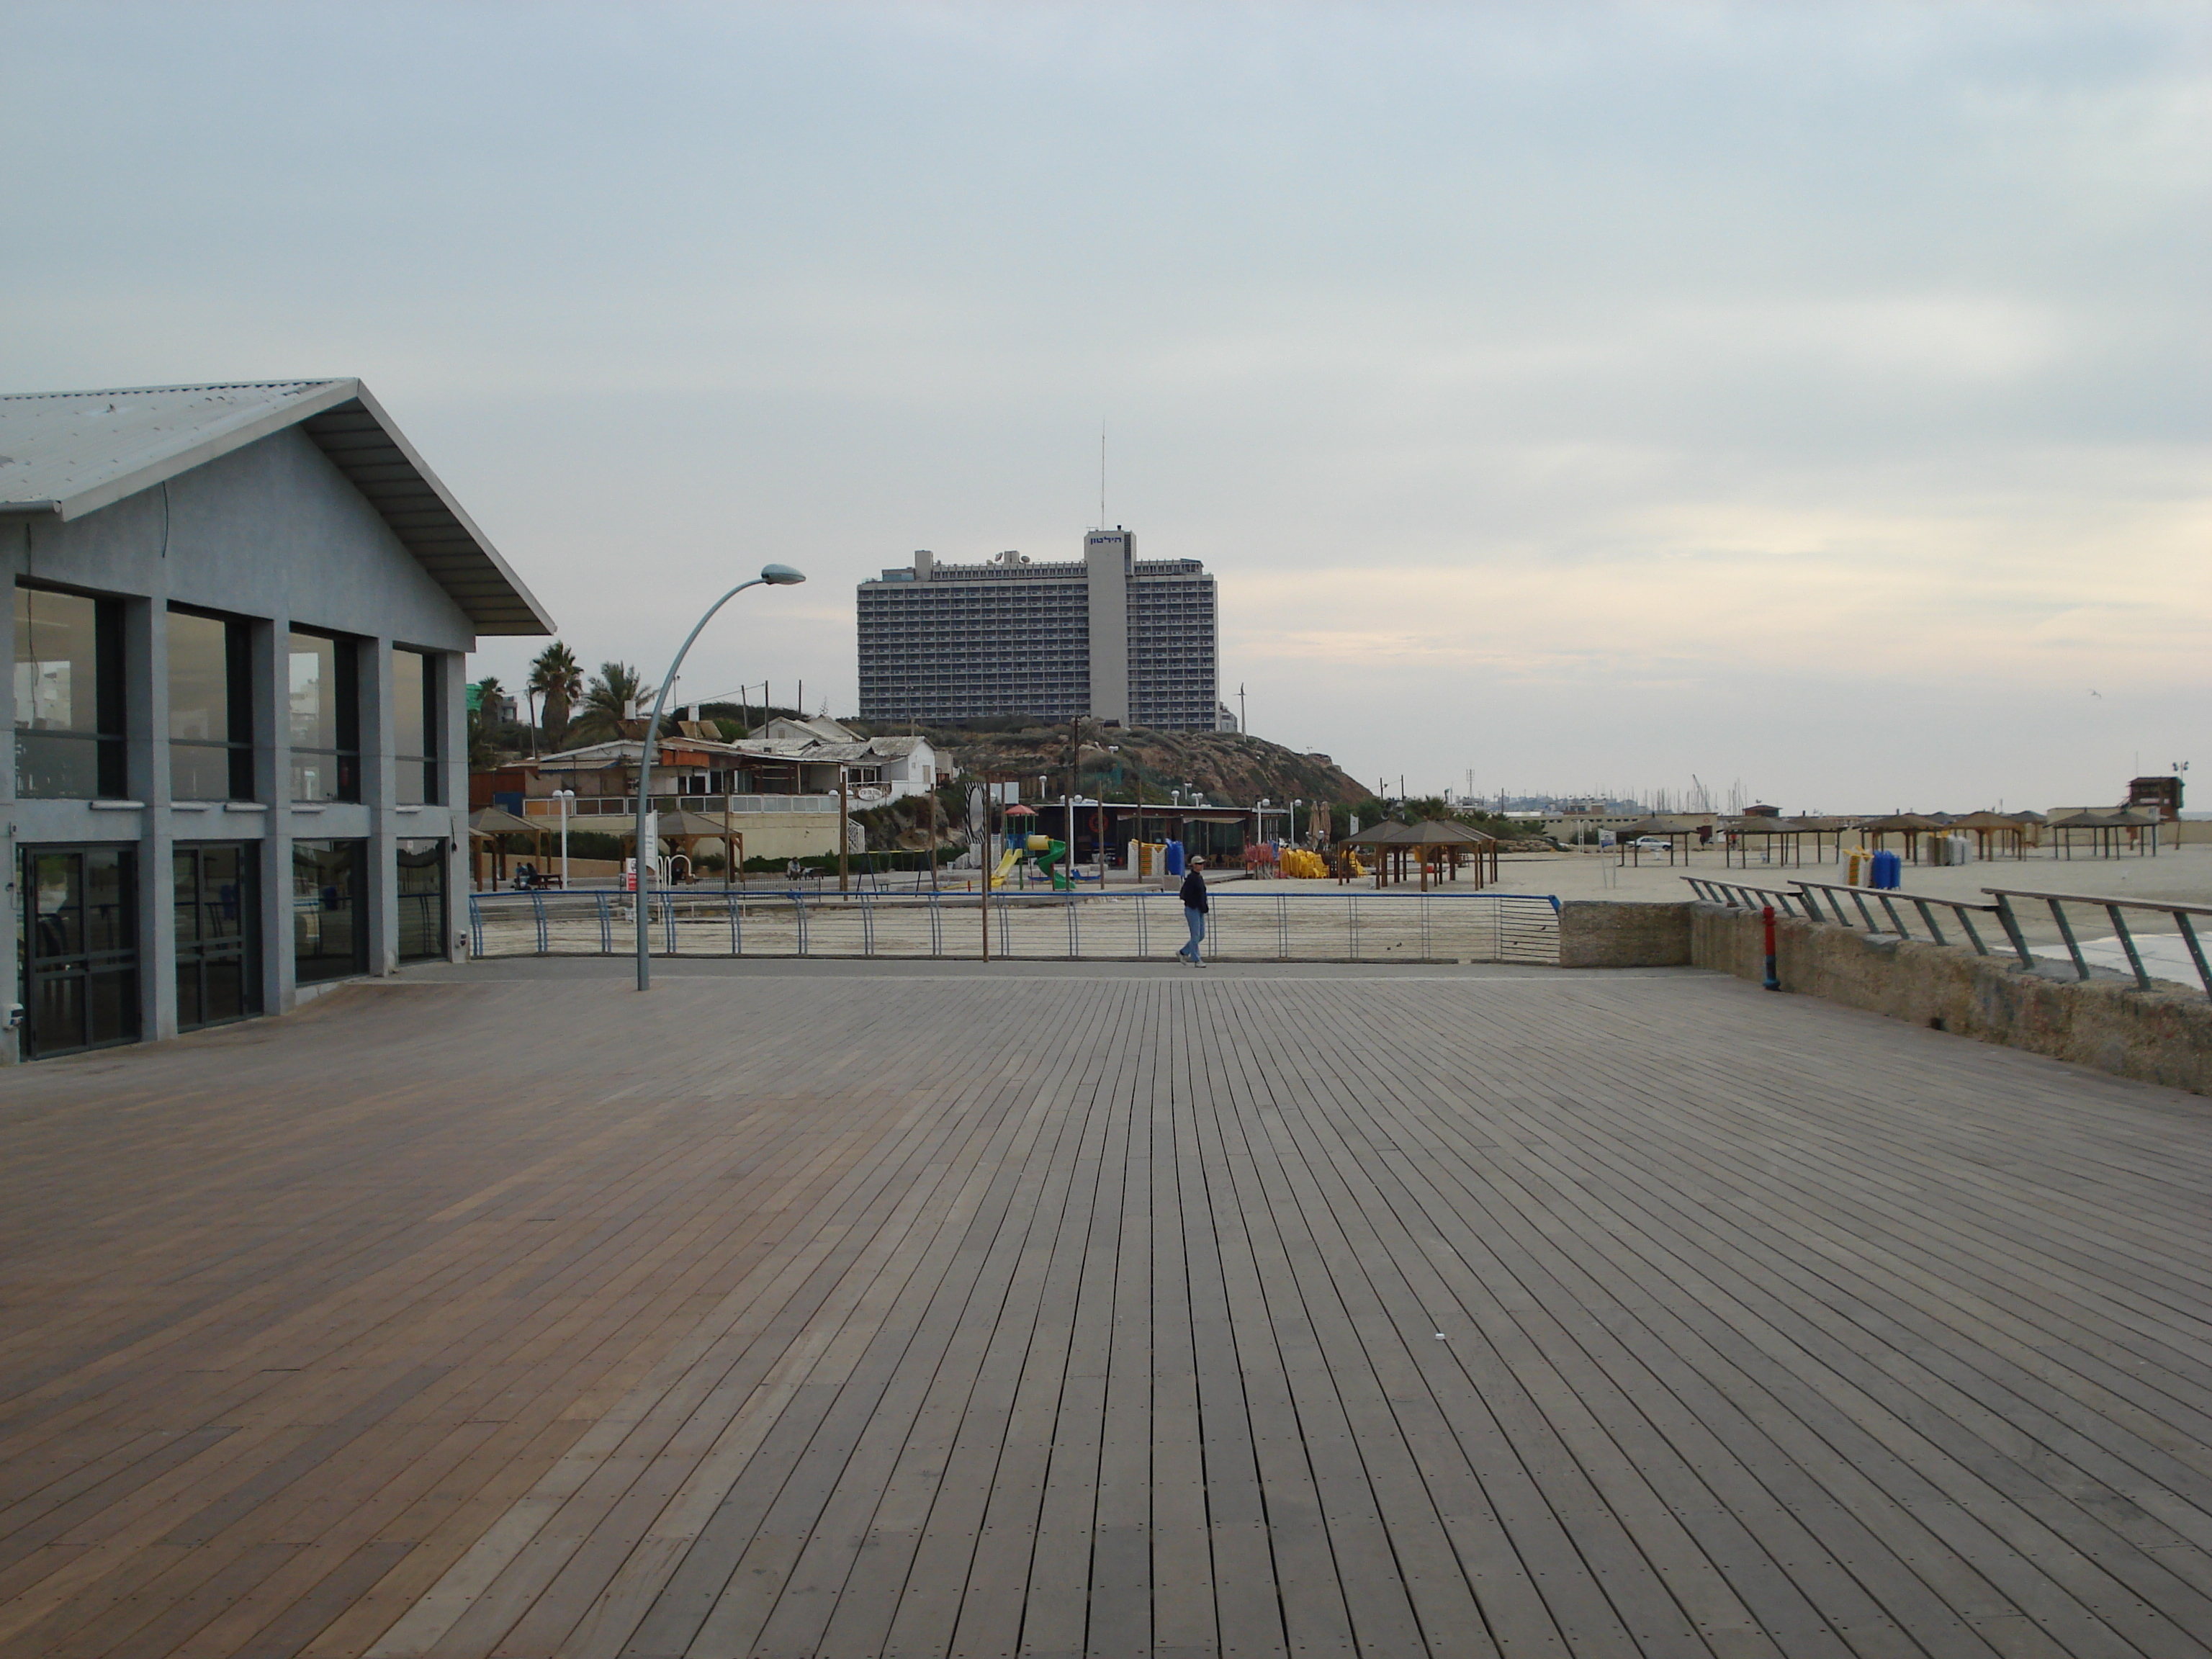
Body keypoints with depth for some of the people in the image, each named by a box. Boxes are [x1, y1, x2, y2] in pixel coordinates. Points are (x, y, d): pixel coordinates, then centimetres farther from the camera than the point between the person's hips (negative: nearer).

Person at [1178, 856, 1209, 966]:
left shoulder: (1200, 878, 14)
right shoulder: (1191, 878, -14)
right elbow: (1187, 895, -18)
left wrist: (1204, 908, 11)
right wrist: (1194, 906, -18)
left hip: (1200, 910, 9)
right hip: (1192, 910, -9)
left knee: (1201, 935, 11)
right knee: (1196, 935, -4)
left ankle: (1183, 952, 23)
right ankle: (1196, 960, 3)